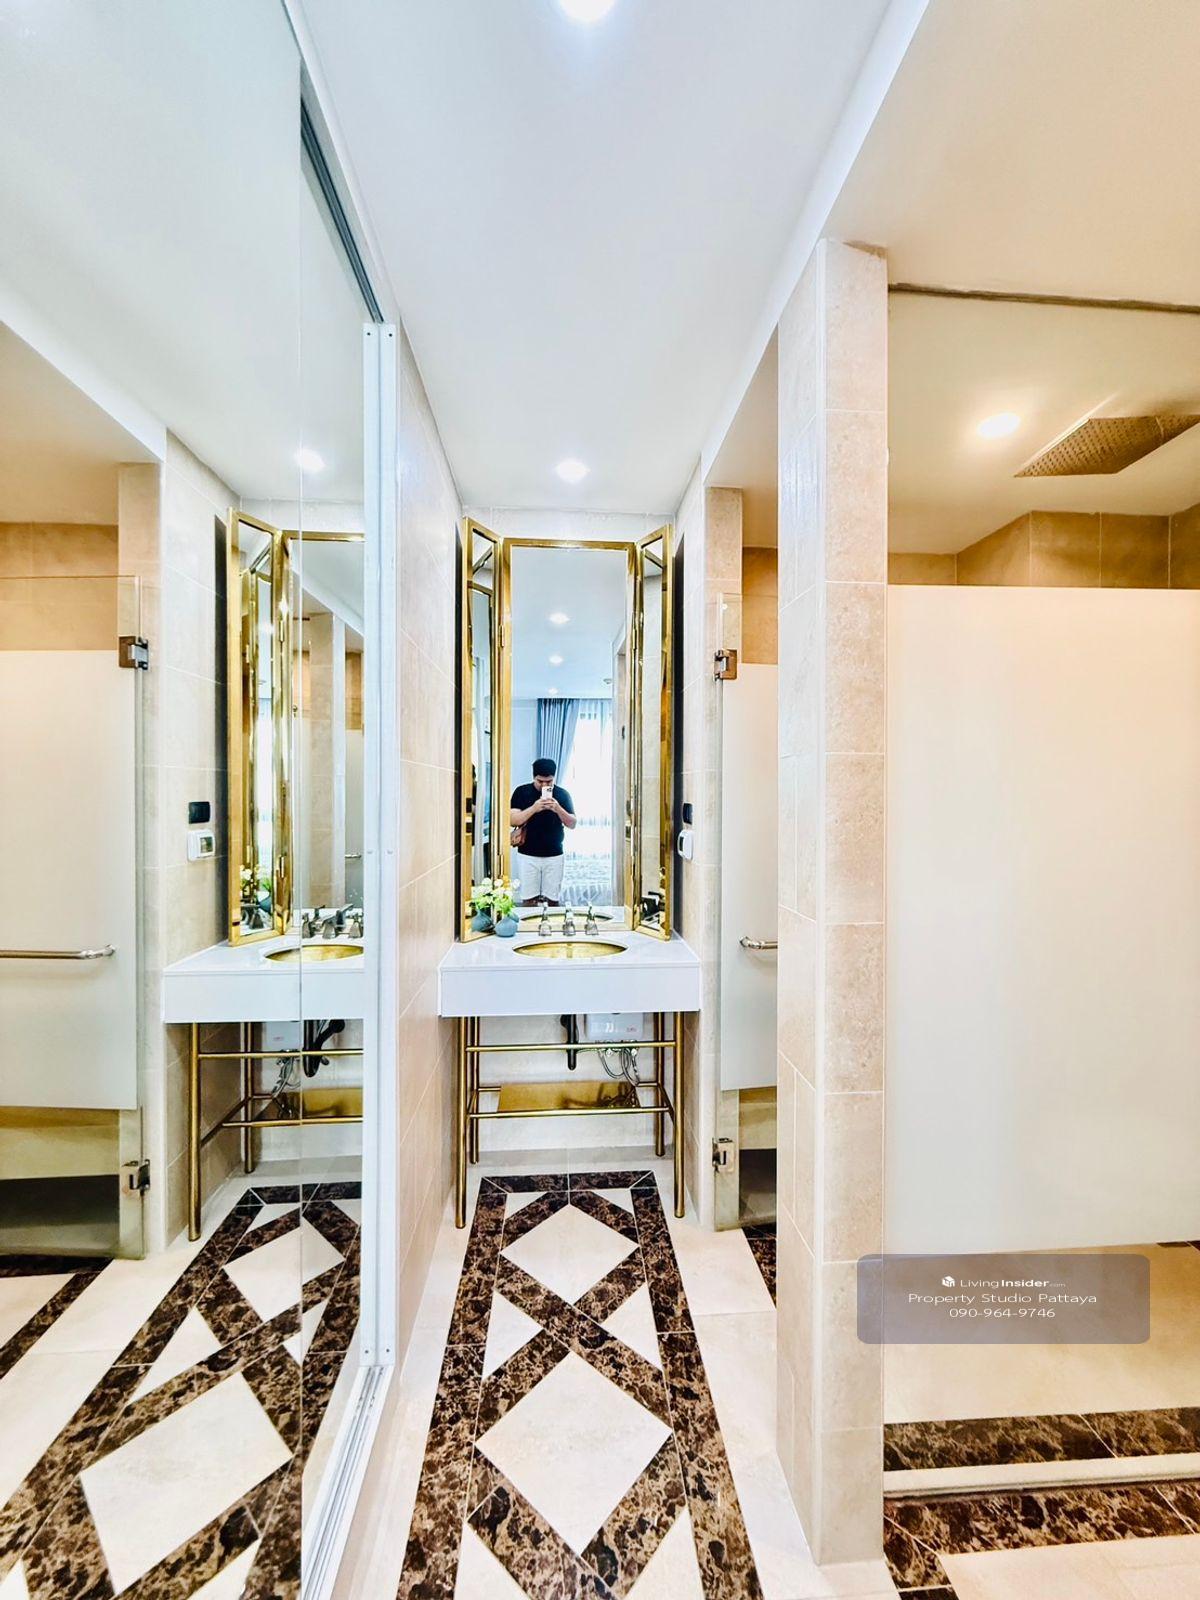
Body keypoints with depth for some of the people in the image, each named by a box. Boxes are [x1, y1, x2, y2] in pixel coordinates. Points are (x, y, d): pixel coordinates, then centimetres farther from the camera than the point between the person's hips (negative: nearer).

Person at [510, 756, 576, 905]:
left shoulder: (562, 794, 1)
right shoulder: (521, 792, -2)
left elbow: (572, 824, -1)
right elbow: (512, 820, -8)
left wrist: (558, 809, -19)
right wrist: (533, 808, -22)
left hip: (554, 855, 1)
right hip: (527, 855, -1)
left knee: (553, 900, 4)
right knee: (529, 899, 2)